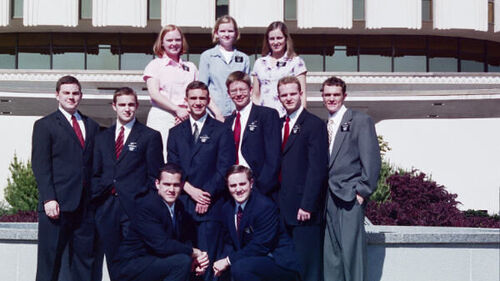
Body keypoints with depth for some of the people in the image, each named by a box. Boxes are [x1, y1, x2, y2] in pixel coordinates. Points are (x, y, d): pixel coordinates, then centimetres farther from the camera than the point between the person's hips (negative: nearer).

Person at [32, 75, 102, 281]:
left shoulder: (92, 126, 17)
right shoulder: (44, 125, 4)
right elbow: (40, 165, -4)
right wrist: (48, 199, -14)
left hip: (85, 204, 4)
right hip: (57, 204, -4)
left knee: (85, 260, 6)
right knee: (49, 259, 1)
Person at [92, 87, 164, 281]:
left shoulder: (150, 136, 3)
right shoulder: (102, 137, 16)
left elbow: (155, 176, 1)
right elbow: (96, 173, 18)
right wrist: (96, 196, 3)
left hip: (135, 208, -4)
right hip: (107, 209, 4)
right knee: (113, 263, 8)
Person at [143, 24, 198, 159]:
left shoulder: (190, 67, 18)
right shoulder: (155, 65, 7)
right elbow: (154, 94, -5)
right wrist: (177, 109, -13)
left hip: (185, 119, 3)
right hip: (161, 119, -3)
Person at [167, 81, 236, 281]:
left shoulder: (221, 131, 6)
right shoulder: (176, 133, 16)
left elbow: (225, 169, -1)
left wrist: (208, 195, -10)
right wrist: (190, 190, -8)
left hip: (210, 206, -3)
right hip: (182, 205, 3)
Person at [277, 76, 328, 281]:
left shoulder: (315, 125, -6)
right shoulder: (279, 124, 16)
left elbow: (317, 169, -12)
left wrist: (307, 206, -17)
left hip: (304, 210, -7)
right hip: (284, 209, 7)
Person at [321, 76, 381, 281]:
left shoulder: (361, 121, 0)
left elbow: (372, 161, -6)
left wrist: (362, 191, -11)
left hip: (350, 196, -6)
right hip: (328, 198, 6)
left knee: (351, 249, -7)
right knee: (331, 252, 7)